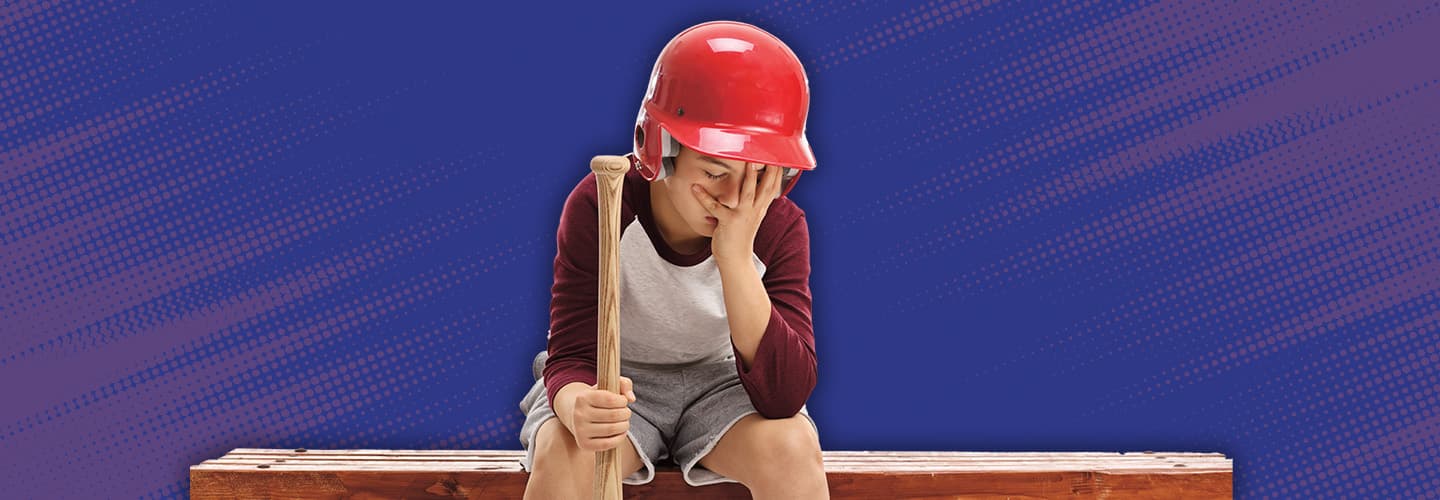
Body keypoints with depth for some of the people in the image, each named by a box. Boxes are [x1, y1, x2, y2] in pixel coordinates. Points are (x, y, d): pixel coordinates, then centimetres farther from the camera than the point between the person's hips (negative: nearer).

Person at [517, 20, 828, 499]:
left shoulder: (780, 227, -19)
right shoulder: (598, 208, -22)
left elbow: (787, 396, -27)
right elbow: (571, 357, -21)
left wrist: (736, 257, -38)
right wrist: (579, 407, -48)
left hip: (720, 382, 1)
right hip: (616, 383, -1)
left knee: (791, 447, -29)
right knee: (563, 455, -33)